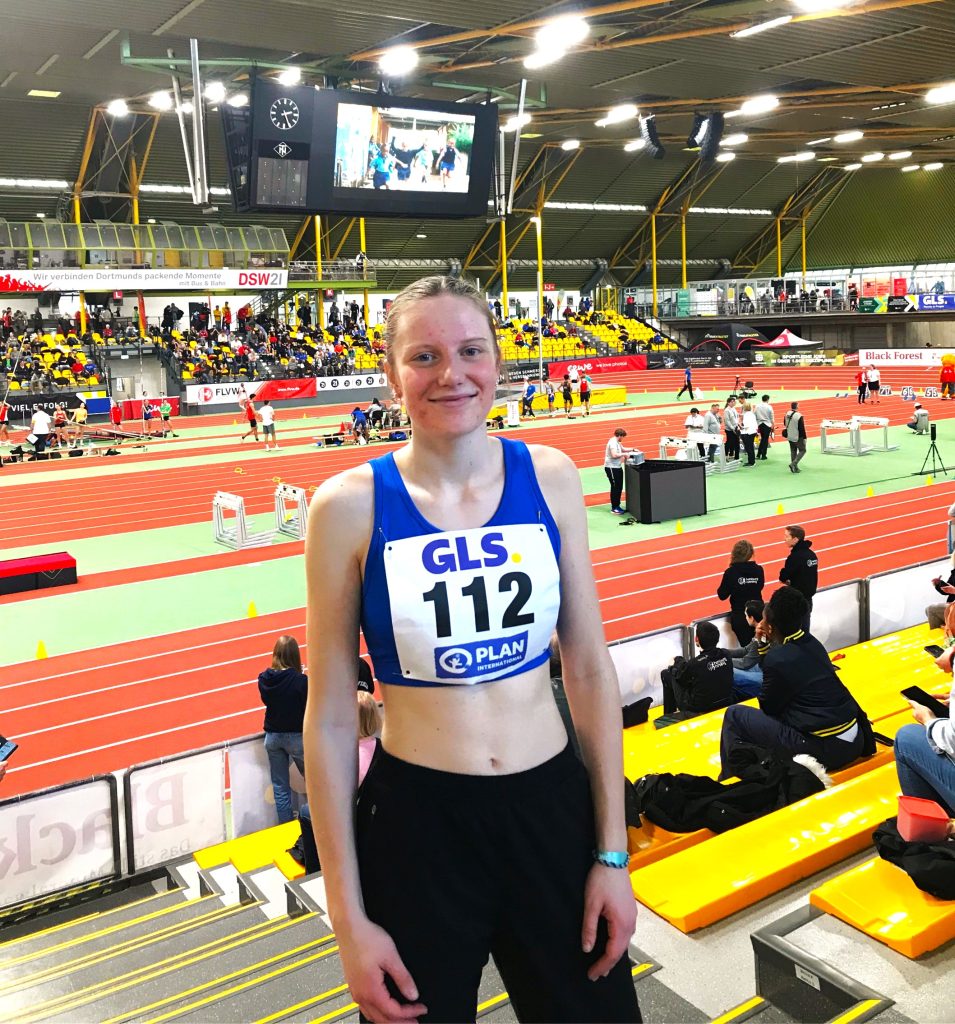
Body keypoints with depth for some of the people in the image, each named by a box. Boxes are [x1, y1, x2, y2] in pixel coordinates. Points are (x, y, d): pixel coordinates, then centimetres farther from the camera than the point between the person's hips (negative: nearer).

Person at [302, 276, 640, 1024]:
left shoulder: (550, 476, -3)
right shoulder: (350, 505, -11)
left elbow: (590, 667, 2)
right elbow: (330, 715, -6)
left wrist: (613, 852, 2)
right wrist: (348, 915, -5)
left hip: (553, 807, 3)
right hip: (416, 824, -2)